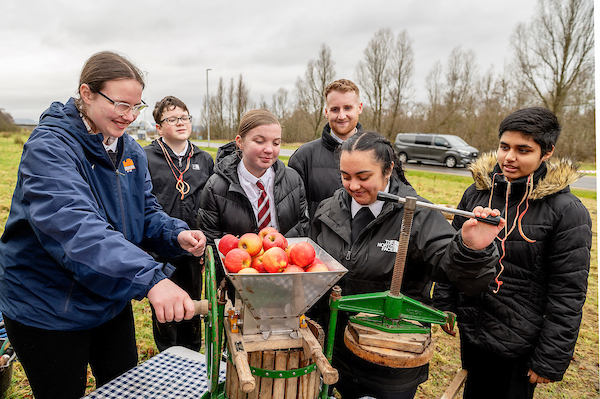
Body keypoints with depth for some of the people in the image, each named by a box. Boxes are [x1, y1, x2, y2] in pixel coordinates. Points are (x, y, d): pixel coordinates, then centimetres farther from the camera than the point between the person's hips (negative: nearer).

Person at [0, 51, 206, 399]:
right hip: (47, 310, -6)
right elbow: (74, 225, -39)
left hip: (112, 302, 7)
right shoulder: (49, 148, -23)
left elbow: (146, 213, 4)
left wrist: (178, 234, -19)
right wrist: (150, 278, -51)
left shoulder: (131, 152, 2)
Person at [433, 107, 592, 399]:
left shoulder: (568, 212, -15)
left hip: (520, 344, -4)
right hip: (471, 331, 4)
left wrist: (551, 359, -12)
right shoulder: (476, 193, -2)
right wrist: (444, 304, 8)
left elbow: (568, 295, -13)